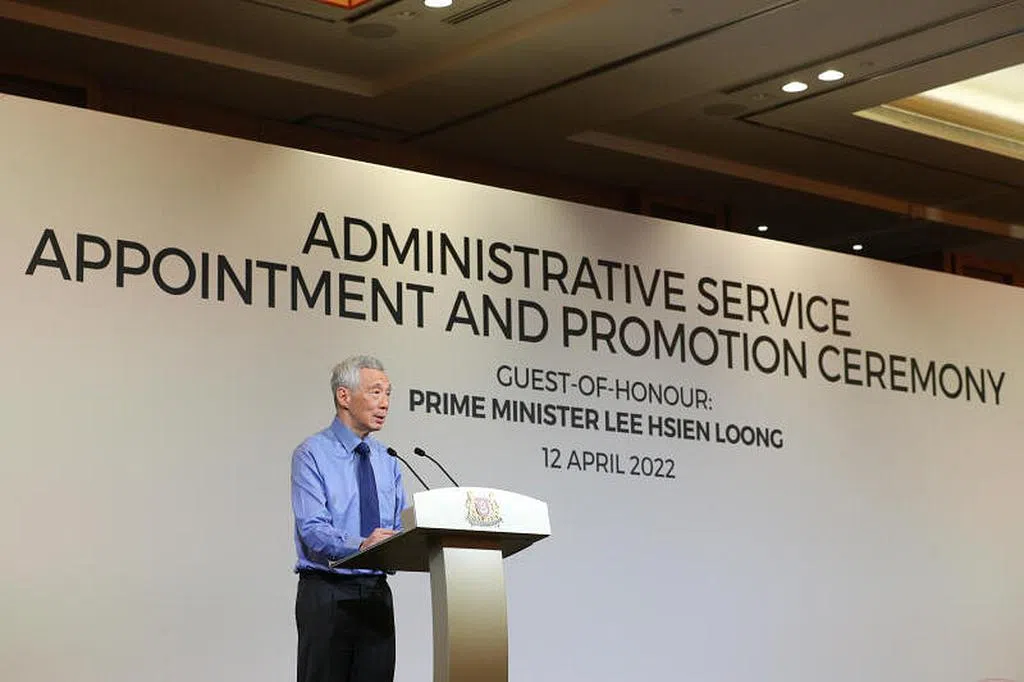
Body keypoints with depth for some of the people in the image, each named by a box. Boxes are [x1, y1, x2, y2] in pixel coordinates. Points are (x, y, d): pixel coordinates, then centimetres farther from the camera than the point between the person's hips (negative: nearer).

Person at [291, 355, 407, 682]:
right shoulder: (312, 454, -6)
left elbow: (400, 528, 11)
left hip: (376, 593, 6)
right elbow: (312, 529, -17)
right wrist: (360, 545, -35)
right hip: (328, 592, -6)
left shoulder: (386, 459, 16)